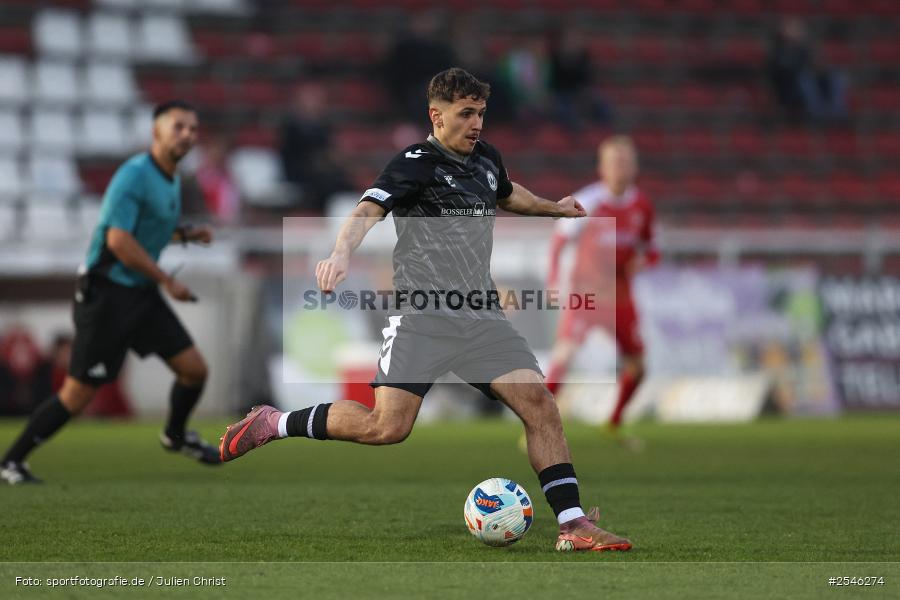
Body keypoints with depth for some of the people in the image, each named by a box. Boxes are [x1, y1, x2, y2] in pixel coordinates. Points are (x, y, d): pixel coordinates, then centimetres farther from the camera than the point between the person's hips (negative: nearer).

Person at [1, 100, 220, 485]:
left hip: (142, 294, 8)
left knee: (194, 369, 3)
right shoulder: (134, 175, -18)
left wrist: (185, 235, 9)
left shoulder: (170, 180, 11)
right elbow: (118, 240, -26)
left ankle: (175, 436, 31)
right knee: (77, 395, -7)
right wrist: (167, 282, -21)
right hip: (106, 294, -8)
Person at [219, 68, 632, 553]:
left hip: (482, 317, 6)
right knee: (387, 427, -17)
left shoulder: (486, 158, 17)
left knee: (537, 401, -12)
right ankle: (273, 424, 4)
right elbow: (370, 208, -25)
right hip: (422, 317, -6)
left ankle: (573, 524, -8)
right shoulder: (416, 164, -6)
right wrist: (341, 253, -42)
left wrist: (552, 208, 46)